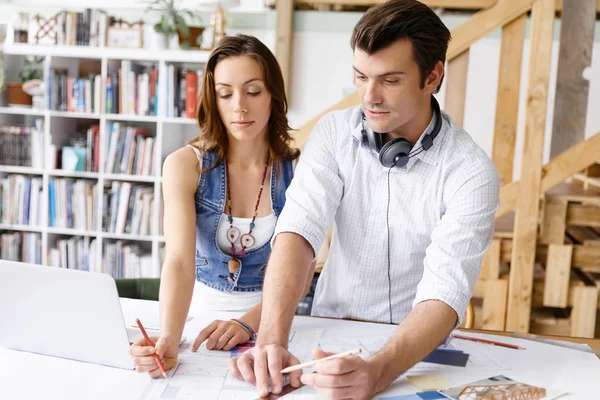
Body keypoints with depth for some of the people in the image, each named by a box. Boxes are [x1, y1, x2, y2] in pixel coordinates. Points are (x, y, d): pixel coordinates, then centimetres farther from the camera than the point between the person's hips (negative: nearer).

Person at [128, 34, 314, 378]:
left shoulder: (297, 170, -6)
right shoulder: (185, 165, -7)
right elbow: (180, 261, -19)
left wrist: (249, 323, -25)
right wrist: (168, 341, -36)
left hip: (268, 318, 0)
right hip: (198, 311, 0)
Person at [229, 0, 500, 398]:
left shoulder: (471, 172, -15)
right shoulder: (334, 133, -7)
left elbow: (445, 293, -23)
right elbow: (297, 231, -18)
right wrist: (272, 340, -33)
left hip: (416, 350, -1)